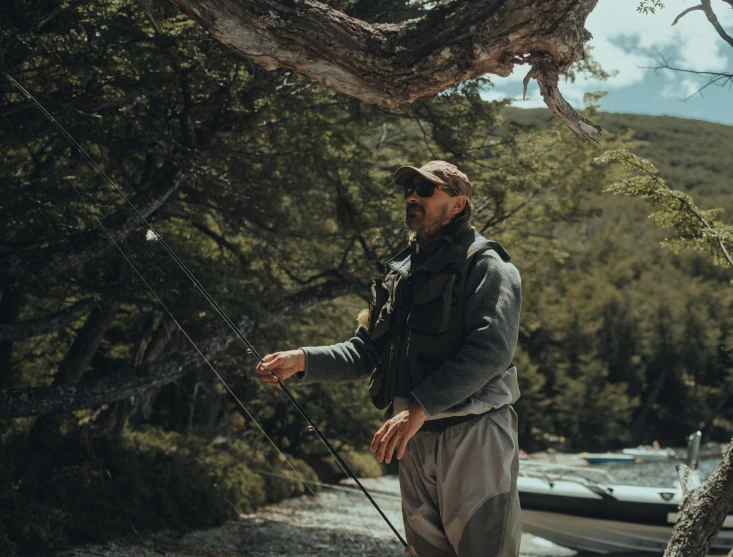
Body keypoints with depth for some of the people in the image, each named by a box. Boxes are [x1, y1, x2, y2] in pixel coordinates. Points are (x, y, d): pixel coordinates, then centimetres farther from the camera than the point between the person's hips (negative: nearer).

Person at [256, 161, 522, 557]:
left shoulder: (484, 265, -5)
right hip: (414, 439, 7)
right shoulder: (400, 273, 17)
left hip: (472, 438, -7)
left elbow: (491, 350, -19)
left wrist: (419, 407, -26)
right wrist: (303, 360, -2)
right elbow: (365, 351, 15)